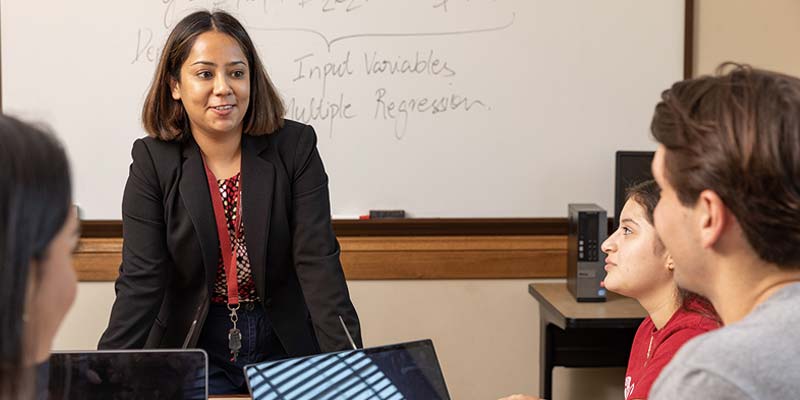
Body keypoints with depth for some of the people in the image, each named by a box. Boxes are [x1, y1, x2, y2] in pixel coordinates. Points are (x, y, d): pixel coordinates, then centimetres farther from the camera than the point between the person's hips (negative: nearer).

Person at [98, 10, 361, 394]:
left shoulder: (295, 147, -7)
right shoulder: (153, 161, -7)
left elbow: (318, 261, -12)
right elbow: (140, 281, -13)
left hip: (285, 348, 1)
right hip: (194, 349, 0)